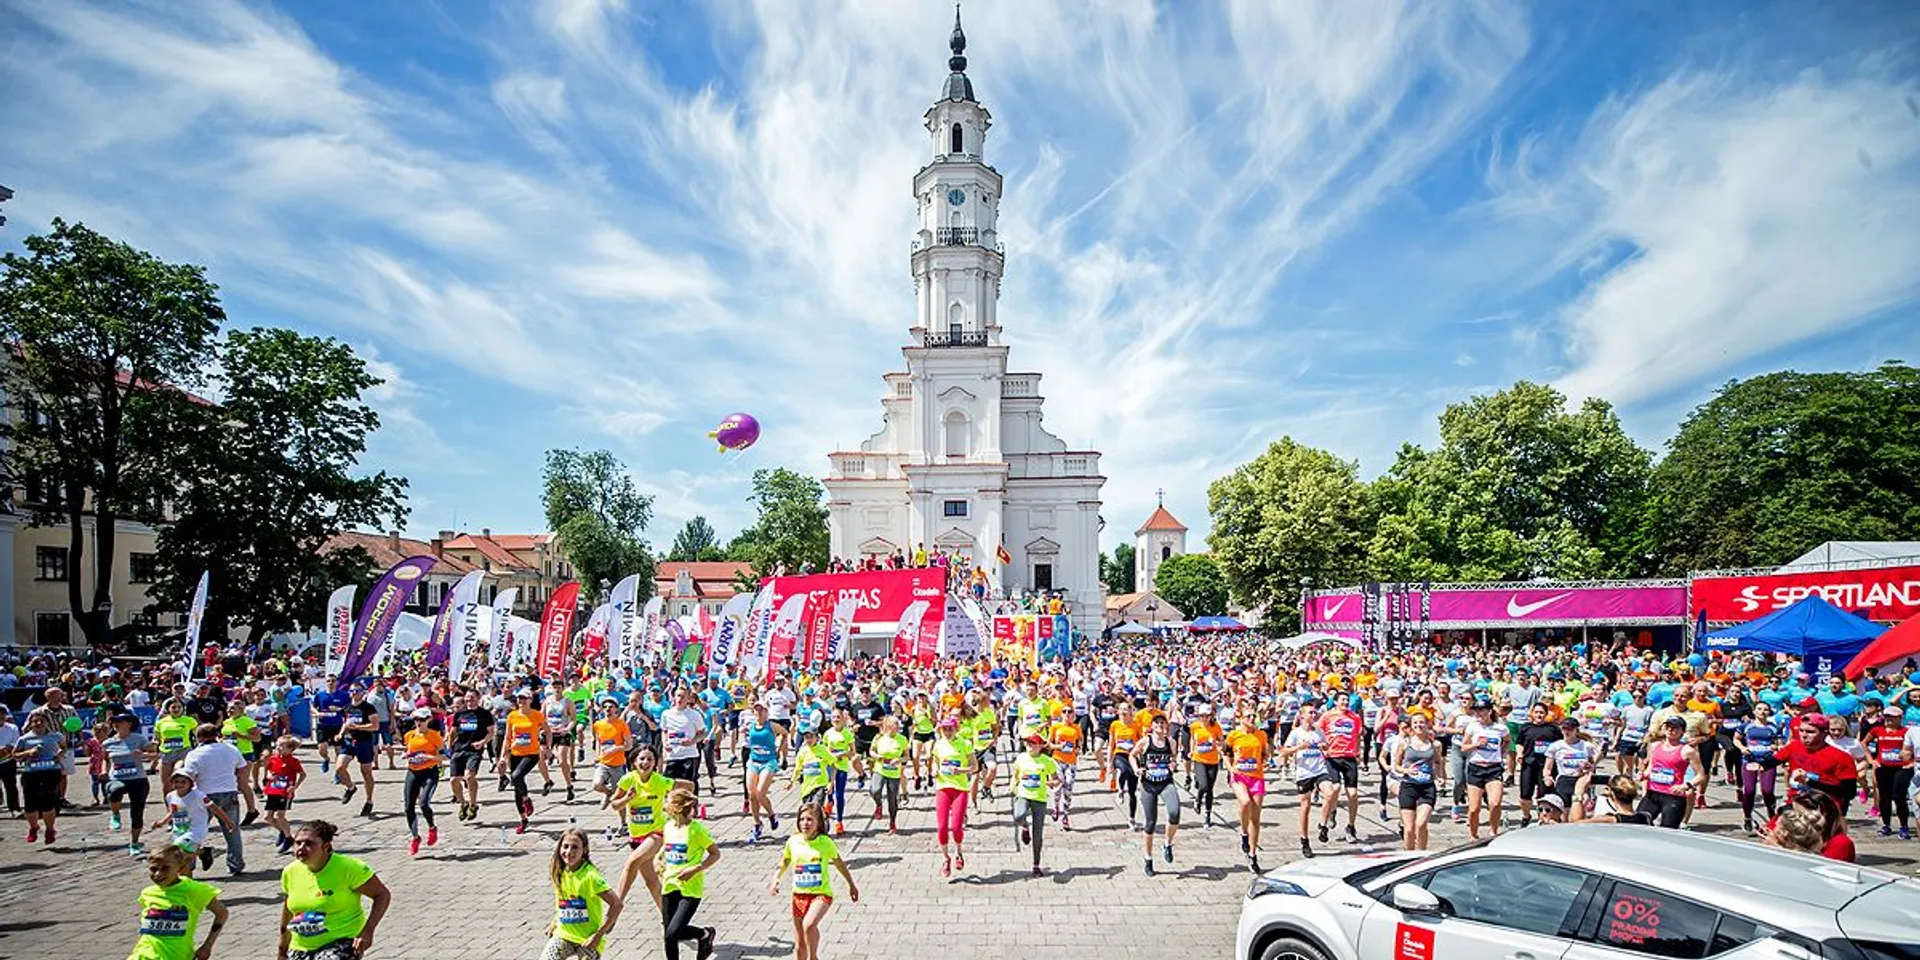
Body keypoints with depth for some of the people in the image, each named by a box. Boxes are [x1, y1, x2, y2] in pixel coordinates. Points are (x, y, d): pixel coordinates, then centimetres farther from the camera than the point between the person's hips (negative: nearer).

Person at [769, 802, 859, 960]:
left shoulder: (826, 842, -8)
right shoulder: (793, 841, -3)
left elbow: (839, 863, 7)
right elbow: (785, 861, 16)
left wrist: (851, 885, 17)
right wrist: (776, 879, -1)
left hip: (821, 894, -3)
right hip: (799, 895, 3)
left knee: (809, 924, -30)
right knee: (799, 946, 8)